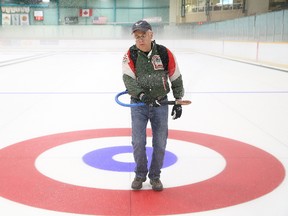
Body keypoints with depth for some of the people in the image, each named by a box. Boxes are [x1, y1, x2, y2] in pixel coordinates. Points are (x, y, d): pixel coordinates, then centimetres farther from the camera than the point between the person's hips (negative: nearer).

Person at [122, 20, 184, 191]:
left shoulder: (165, 53, -6)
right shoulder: (130, 55, -7)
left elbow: (176, 79, 4)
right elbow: (128, 79, -17)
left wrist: (178, 102, 4)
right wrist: (140, 94, -34)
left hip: (160, 104, 1)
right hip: (138, 104, 0)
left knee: (160, 144, 2)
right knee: (138, 142, -5)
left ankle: (155, 176, 24)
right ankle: (140, 175, 19)